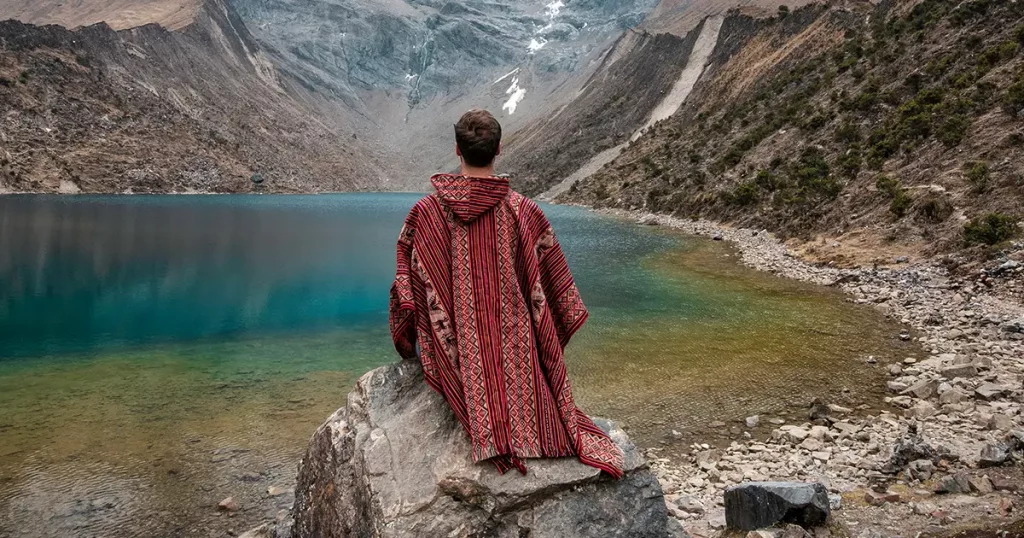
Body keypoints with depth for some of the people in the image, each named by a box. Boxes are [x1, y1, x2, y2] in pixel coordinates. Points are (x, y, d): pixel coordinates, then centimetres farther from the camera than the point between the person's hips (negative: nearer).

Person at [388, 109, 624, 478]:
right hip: (515, 347, 1)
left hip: (457, 349, -1)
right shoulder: (522, 210, -10)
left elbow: (408, 290, -5)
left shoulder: (427, 211, -11)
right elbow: (557, 290, -1)